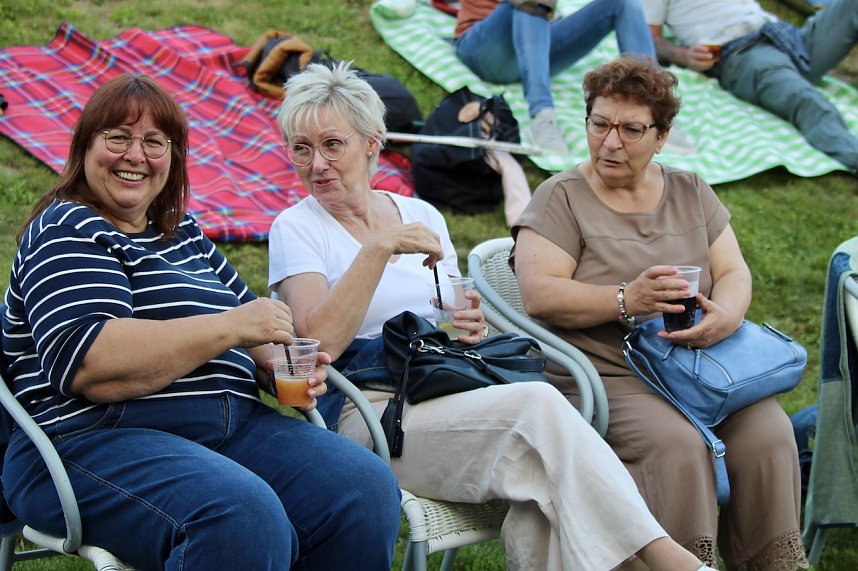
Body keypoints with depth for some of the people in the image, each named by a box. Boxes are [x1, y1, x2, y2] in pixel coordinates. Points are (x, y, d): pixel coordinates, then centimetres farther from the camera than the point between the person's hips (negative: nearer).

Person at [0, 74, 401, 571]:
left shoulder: (185, 235, 23)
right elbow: (82, 364, -16)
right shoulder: (68, 232, 0)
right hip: (99, 443, -7)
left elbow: (253, 326, 32)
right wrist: (230, 328, -17)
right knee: (245, 520, -37)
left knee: (369, 488, -18)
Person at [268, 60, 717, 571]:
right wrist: (379, 248, -16)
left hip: (453, 395, 5)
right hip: (369, 410, -5)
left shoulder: (423, 216, 19)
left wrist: (472, 326, 4)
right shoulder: (297, 228, 4)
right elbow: (319, 342, -13)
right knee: (538, 405, -29)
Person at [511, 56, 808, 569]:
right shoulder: (562, 198, 3)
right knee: (676, 445, -32)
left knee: (769, 436, -22)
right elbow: (538, 295, -9)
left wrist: (726, 315, -15)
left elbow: (734, 272, 9)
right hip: (606, 377, -4)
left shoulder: (691, 192, 17)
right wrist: (626, 300, -22)